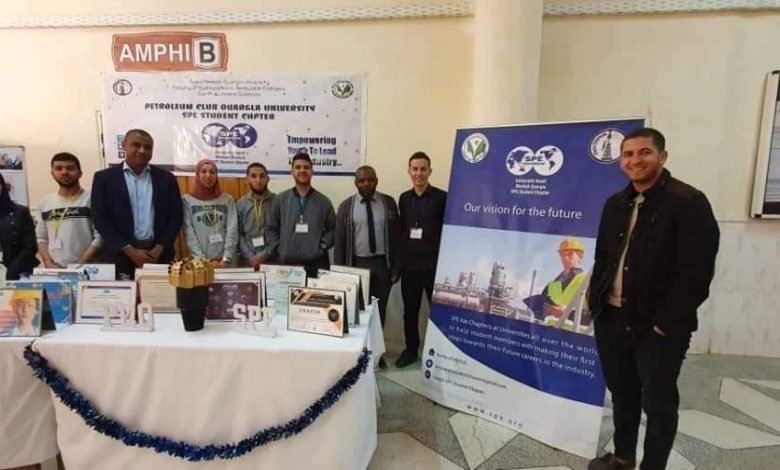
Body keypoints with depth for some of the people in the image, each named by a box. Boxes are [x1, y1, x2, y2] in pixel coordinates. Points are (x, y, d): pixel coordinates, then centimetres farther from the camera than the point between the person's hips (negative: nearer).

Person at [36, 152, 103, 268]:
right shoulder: (44, 203, 14)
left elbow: (100, 238, -8)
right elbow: (42, 238, 16)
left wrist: (80, 264, -15)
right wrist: (48, 263, -1)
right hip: (54, 270, 4)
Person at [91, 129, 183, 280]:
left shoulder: (166, 178, 7)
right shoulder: (104, 178, 3)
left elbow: (175, 217, 5)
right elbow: (101, 219, -2)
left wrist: (160, 248, -7)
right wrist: (130, 251, -11)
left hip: (158, 254, 1)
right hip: (121, 256, -1)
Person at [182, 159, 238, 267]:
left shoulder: (227, 199, 7)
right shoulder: (187, 200, 4)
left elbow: (232, 230, -2)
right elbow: (189, 233, -4)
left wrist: (226, 259, -12)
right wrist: (202, 260, -13)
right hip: (199, 262, -1)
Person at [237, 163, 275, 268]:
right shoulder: (240, 204, 6)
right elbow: (238, 234, 2)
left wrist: (264, 255, -11)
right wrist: (250, 257, -9)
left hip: (272, 259, -1)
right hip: (248, 261, 2)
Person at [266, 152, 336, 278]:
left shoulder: (323, 201, 4)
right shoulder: (280, 199, 6)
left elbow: (333, 229, 7)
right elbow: (271, 229, 11)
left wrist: (322, 247, -5)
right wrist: (278, 248, 1)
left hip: (317, 264, 0)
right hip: (287, 264, 0)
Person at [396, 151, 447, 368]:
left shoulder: (442, 198, -7)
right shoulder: (404, 198, 8)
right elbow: (401, 229, 11)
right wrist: (398, 260, 8)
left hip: (434, 265, -4)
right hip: (409, 265, 4)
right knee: (410, 310, 13)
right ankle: (411, 349, 30)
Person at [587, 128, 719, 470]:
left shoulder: (689, 203, -11)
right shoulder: (615, 203, 10)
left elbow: (696, 272, -16)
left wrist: (665, 321, -17)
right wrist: (594, 300, 7)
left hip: (658, 325, -6)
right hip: (611, 318, 6)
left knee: (658, 403, 9)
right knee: (622, 393, 20)